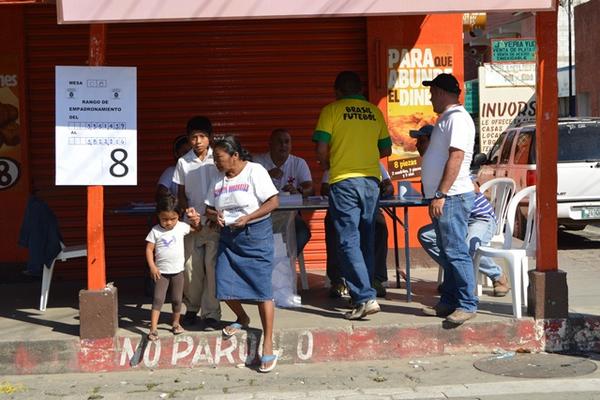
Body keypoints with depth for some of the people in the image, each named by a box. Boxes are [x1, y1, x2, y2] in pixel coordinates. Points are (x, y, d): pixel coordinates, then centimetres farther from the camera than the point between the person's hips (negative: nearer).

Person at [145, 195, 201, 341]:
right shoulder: (155, 231, -8)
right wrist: (152, 266, -16)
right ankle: (153, 329, -7)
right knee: (158, 299, -6)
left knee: (177, 299, 12)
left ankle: (176, 323, 32)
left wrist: (196, 221, -9)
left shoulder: (181, 227, -3)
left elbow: (196, 229, 12)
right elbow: (149, 249, -6)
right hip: (161, 272, -2)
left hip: (178, 271, 2)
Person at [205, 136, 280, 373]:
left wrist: (247, 218, -21)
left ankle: (268, 347, -3)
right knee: (224, 286, 1)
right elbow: (210, 208, 17)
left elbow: (273, 202, -13)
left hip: (255, 234, -6)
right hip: (228, 236, 6)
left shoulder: (255, 171, -8)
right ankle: (242, 319, 34)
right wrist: (214, 215, -7)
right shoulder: (218, 180, 10)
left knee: (262, 289, -7)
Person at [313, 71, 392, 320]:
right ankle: (362, 292, 20)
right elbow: (386, 150, 13)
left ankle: (365, 298, -13)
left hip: (343, 181, -4)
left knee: (349, 241, -4)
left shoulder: (331, 110, -1)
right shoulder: (374, 111, 10)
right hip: (372, 180, 4)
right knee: (366, 240, 14)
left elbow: (321, 150, -6)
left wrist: (327, 165, 15)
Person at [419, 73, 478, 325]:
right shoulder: (447, 118, 20)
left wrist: (441, 195, -25)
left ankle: (467, 304, -6)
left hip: (452, 197, -11)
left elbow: (456, 157, -22)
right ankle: (449, 302, 19)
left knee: (456, 252, -10)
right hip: (443, 198, 11)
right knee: (447, 253, 13)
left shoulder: (457, 118, -13)